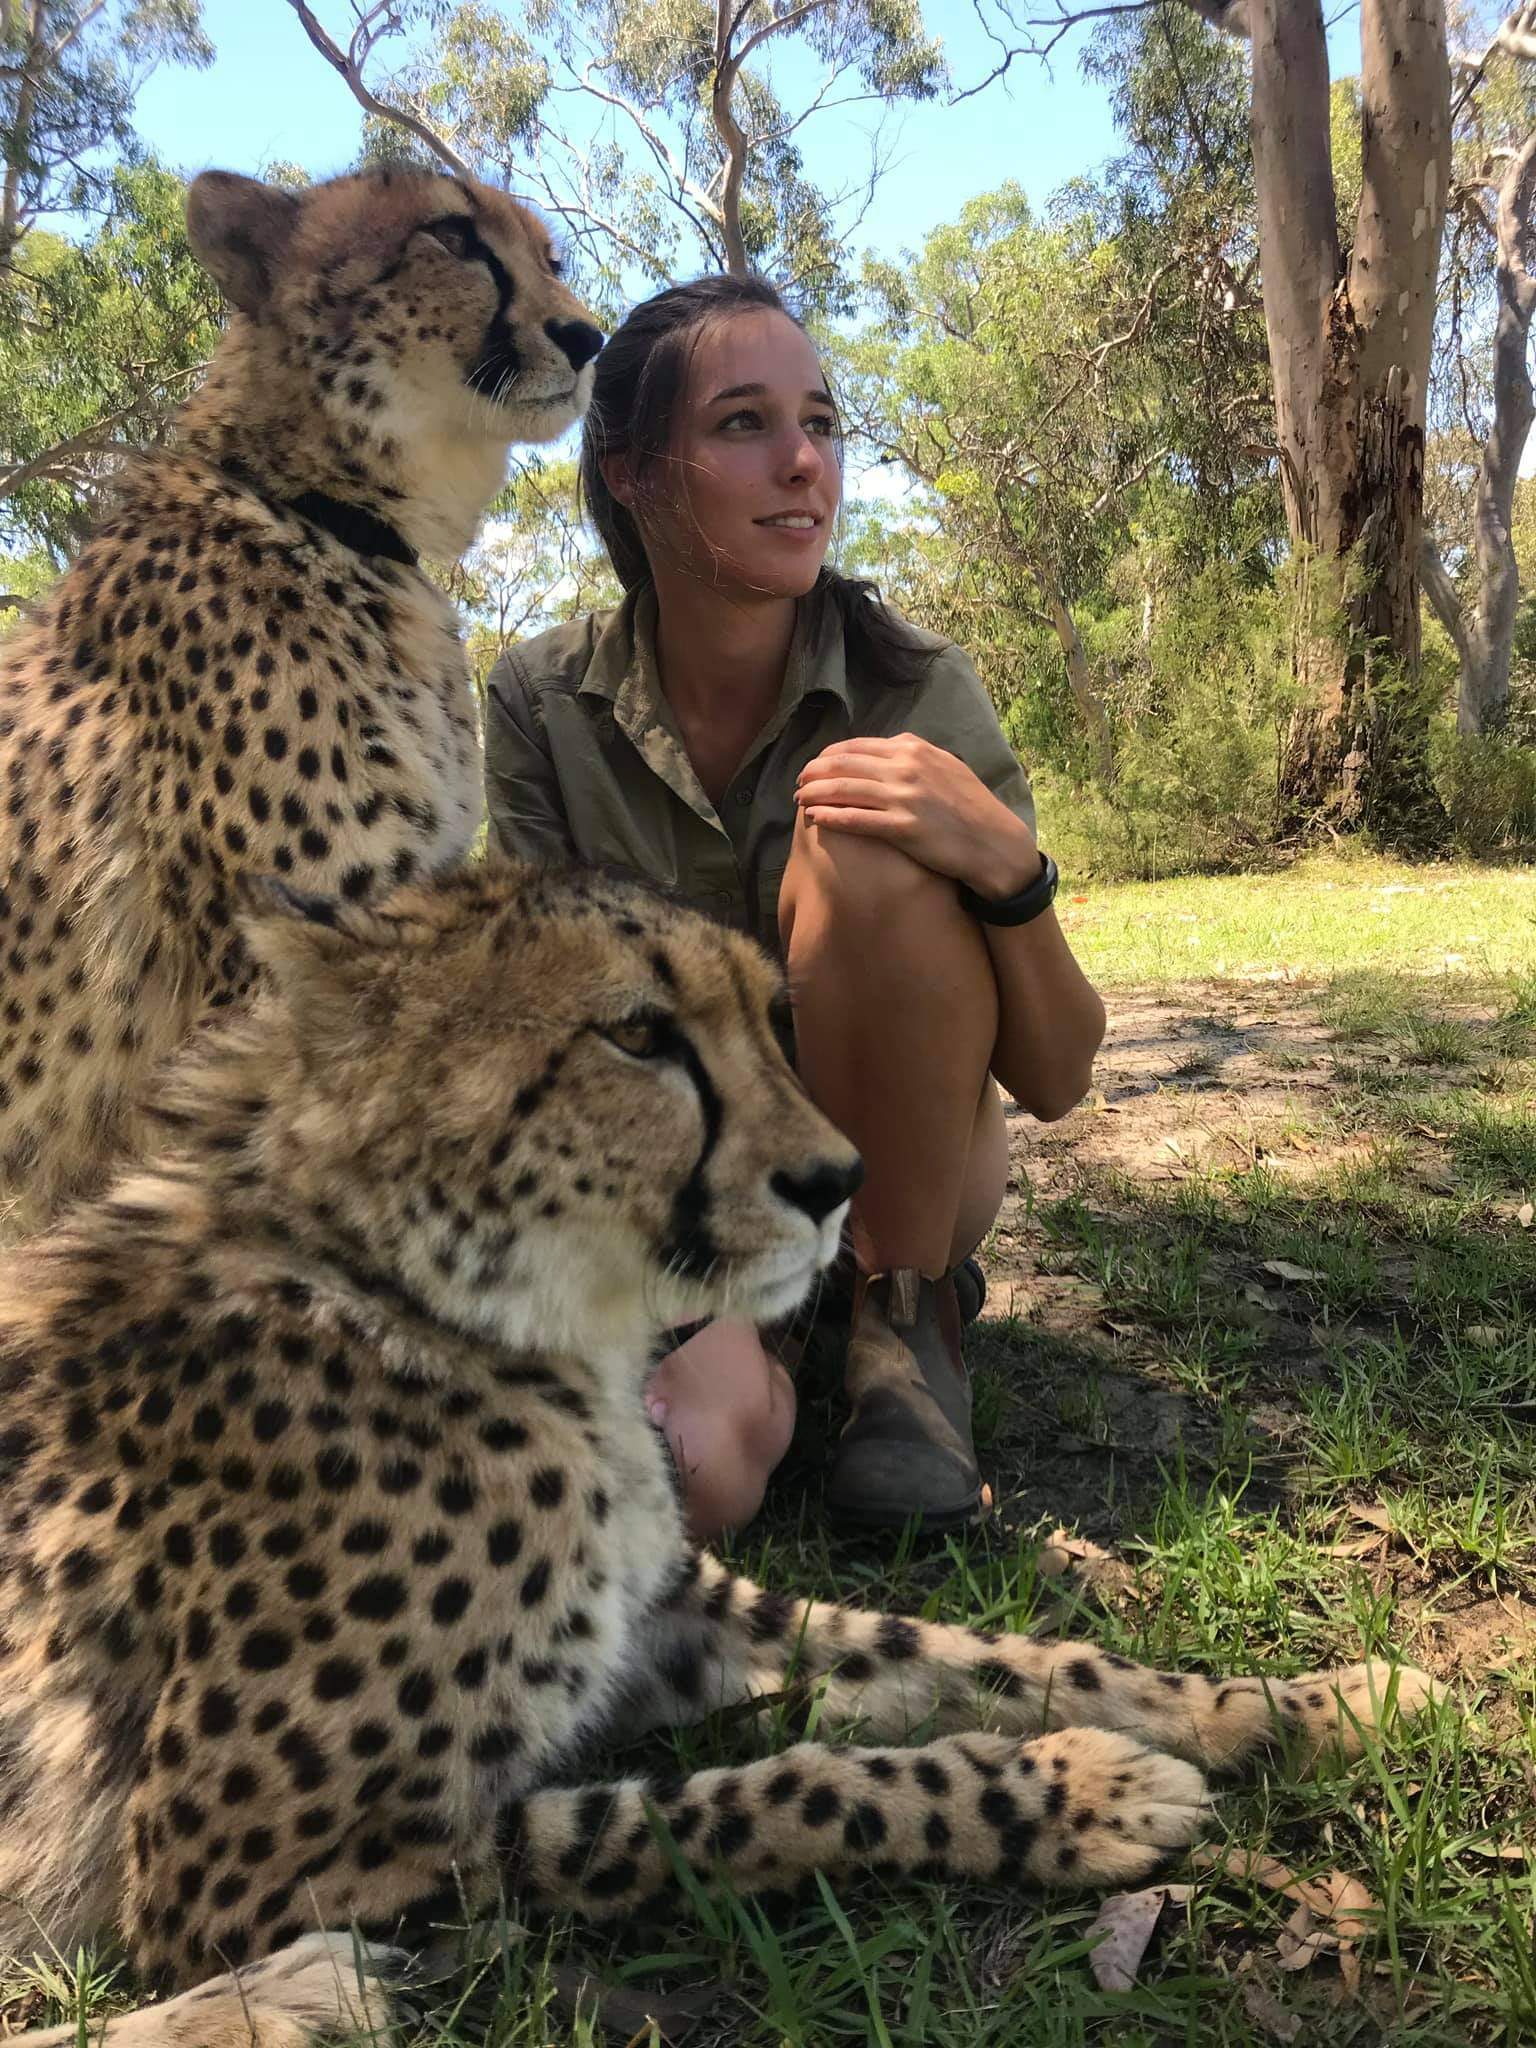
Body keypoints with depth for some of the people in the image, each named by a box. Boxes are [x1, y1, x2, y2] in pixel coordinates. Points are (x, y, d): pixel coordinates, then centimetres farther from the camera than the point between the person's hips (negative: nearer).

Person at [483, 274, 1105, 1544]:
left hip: (897, 1172, 1)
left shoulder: (915, 689, -14)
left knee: (866, 849, -28)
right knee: (695, 1463, -34)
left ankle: (906, 1311, -11)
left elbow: (1056, 1082, -13)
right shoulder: (545, 708, -11)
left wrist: (1006, 865, -33)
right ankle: (751, 1354, 3)